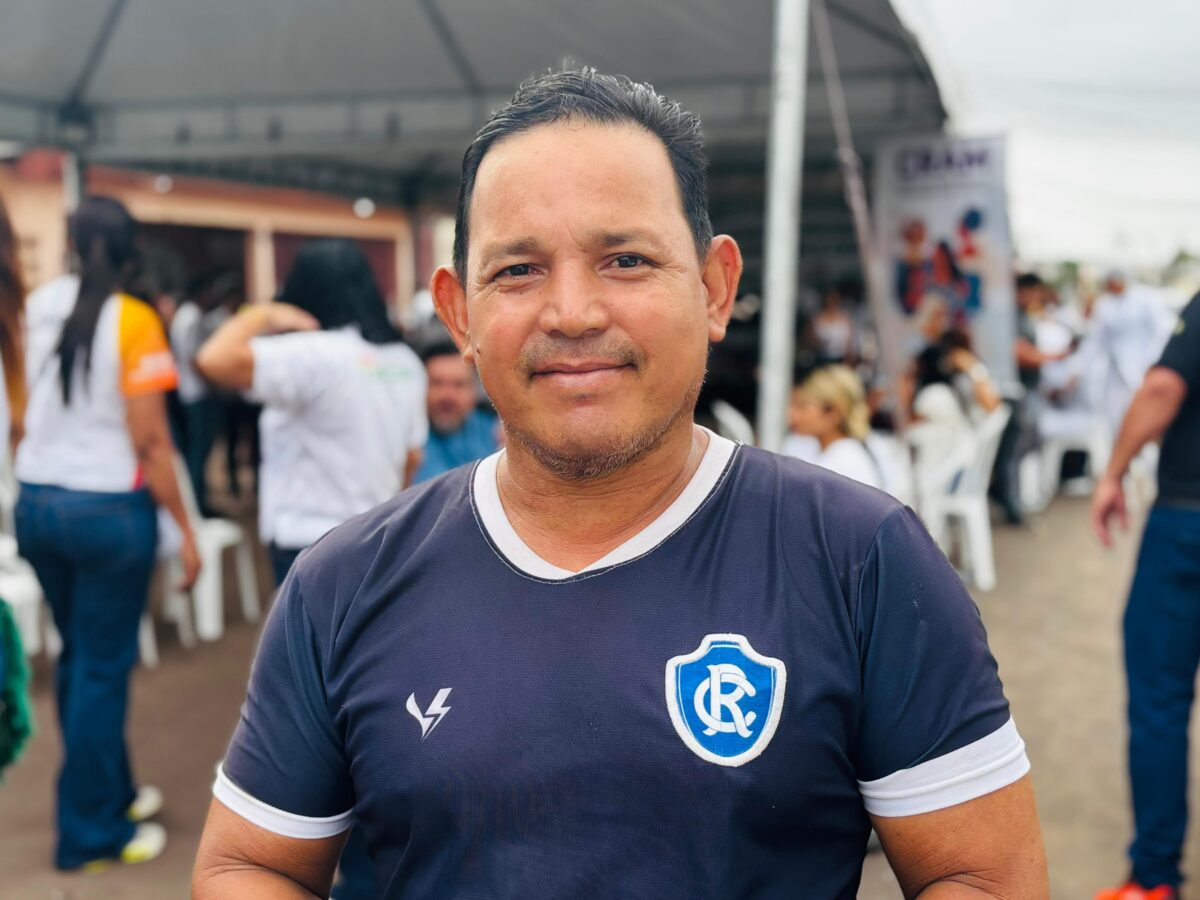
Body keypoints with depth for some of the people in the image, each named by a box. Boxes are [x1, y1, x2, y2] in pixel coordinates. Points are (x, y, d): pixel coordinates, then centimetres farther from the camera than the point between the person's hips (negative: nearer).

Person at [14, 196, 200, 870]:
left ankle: (109, 790, 34)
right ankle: (90, 833, 15)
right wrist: (186, 529, -9)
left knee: (78, 656, 19)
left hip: (36, 503, 6)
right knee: (104, 668, 4)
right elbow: (150, 439, -15)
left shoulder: (36, 305, 4)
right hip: (108, 507, -6)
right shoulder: (133, 319, -13)